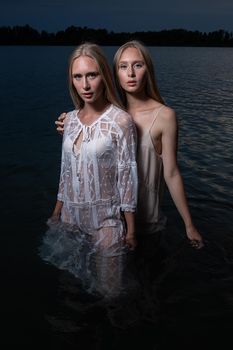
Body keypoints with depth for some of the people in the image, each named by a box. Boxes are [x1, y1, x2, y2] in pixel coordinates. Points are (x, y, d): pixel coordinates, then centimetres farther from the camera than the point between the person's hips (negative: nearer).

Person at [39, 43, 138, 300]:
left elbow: (127, 176, -11)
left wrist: (131, 229, -9)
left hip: (106, 221, -5)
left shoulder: (120, 121, -14)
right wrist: (56, 214, 15)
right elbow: (66, 171, 11)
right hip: (71, 218, 5)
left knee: (107, 290, 8)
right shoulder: (70, 119, 3)